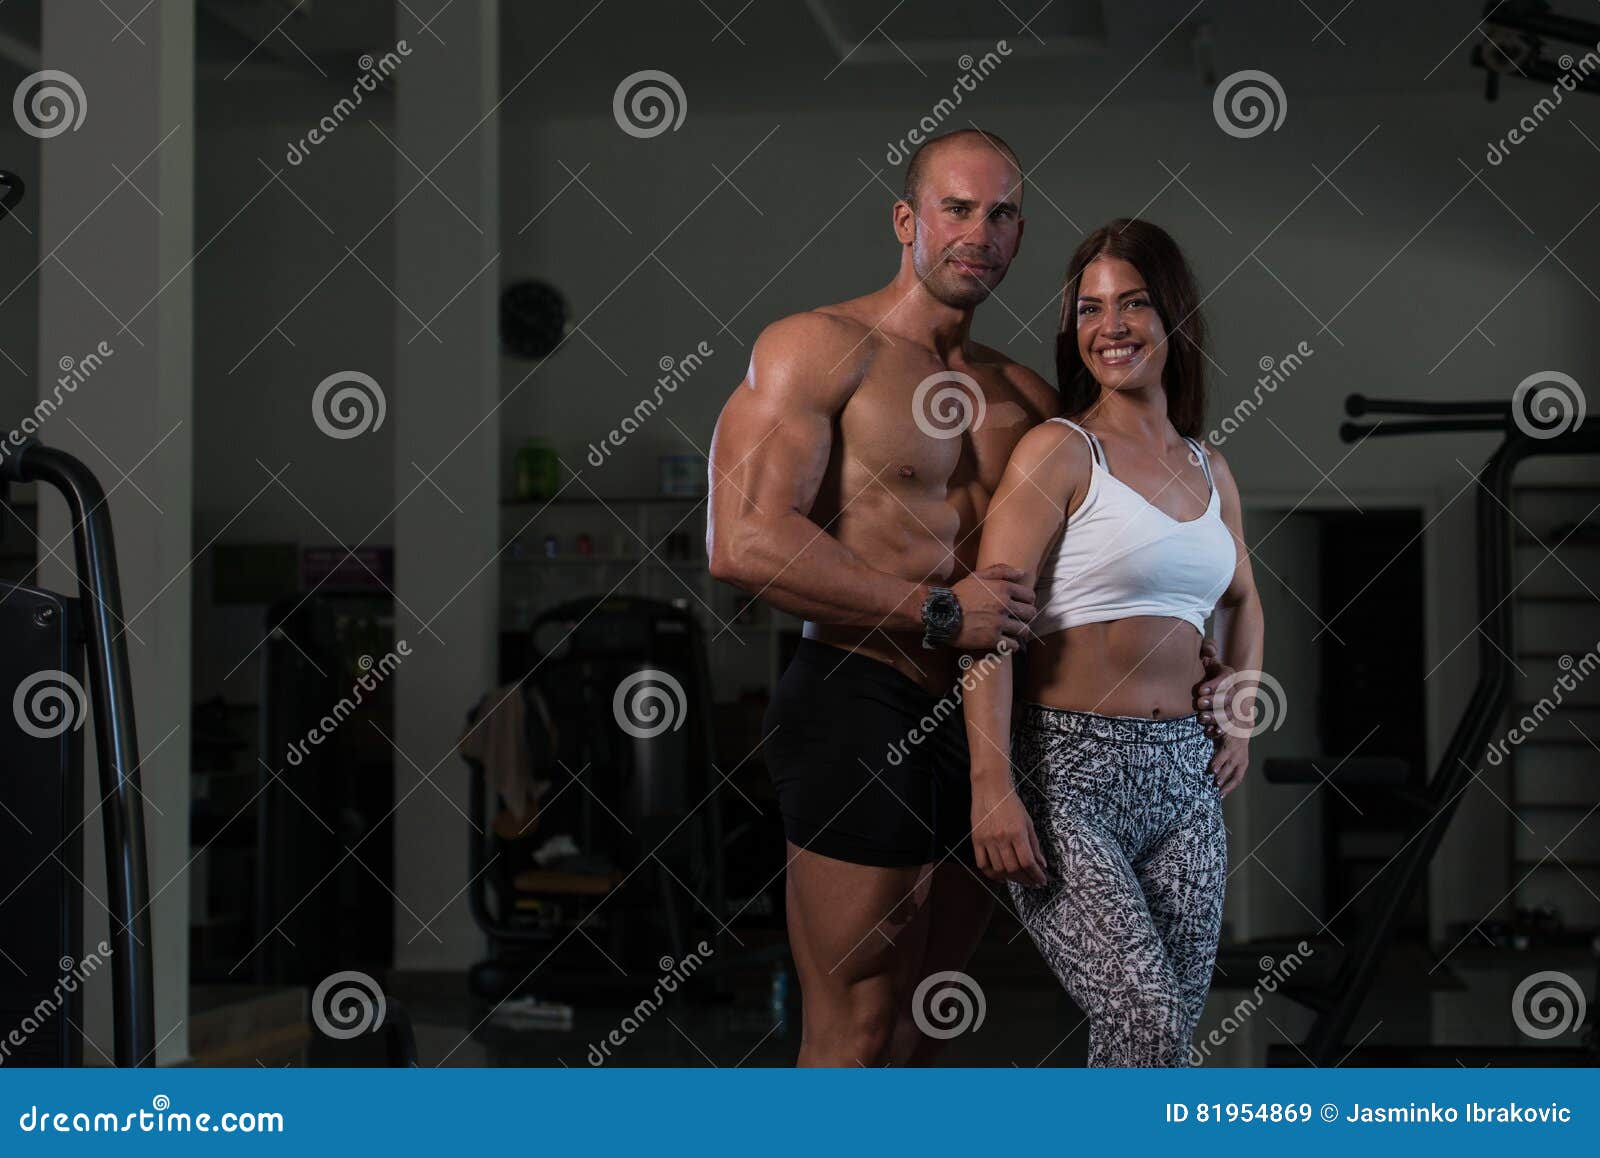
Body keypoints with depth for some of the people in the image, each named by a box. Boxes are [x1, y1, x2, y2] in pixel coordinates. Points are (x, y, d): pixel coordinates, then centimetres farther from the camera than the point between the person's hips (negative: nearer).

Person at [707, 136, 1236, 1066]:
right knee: (856, 1038, -4)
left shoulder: (1025, 397, 16)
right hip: (861, 708, -7)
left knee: (924, 1020, 16)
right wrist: (937, 611, -17)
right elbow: (742, 543, -18)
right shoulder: (819, 348, -5)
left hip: (982, 729, 7)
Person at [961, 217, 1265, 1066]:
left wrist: (1240, 723, 19)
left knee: (1166, 1035, 6)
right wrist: (991, 788, -21)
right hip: (1069, 769, -6)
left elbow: (1242, 602, 33)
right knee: (1147, 1023, -19)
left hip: (1184, 773, 6)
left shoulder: (1209, 471, 14)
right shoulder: (1058, 453, -4)